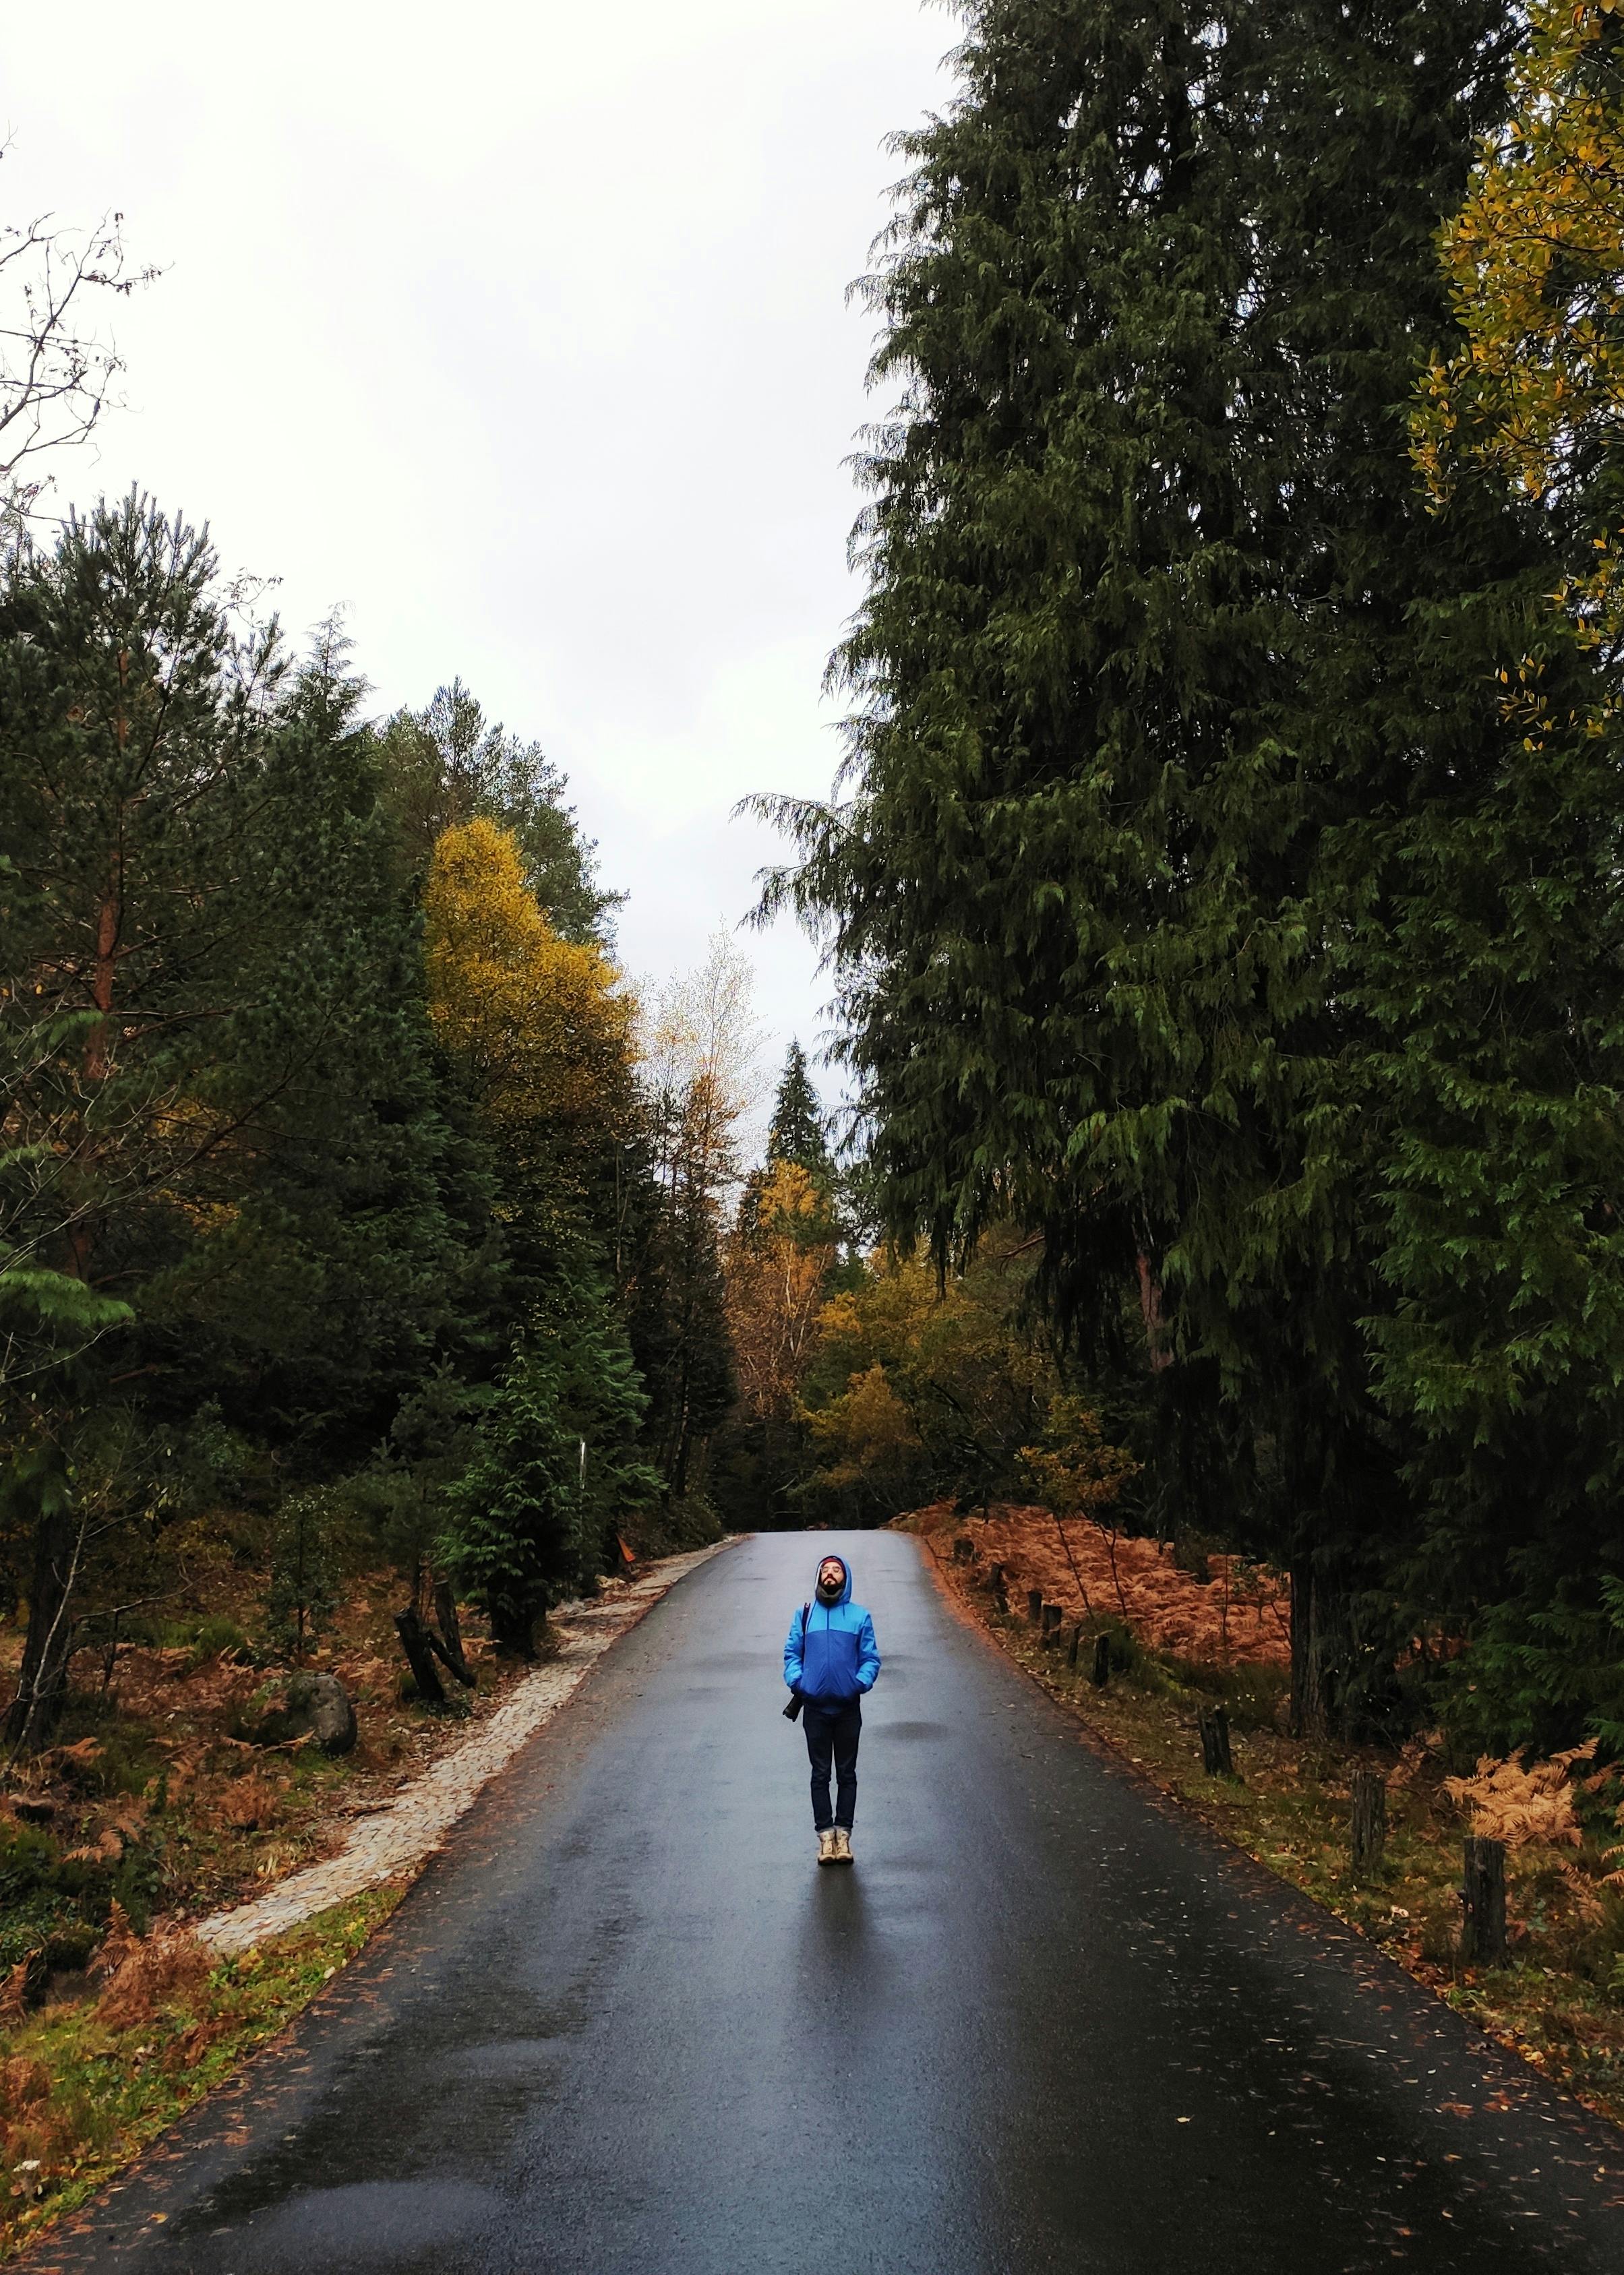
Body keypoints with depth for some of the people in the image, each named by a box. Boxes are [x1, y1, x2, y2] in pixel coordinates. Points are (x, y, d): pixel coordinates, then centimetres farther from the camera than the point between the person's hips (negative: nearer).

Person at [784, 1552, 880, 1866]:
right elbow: (792, 1653, 7)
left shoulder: (860, 1616, 3)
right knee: (820, 1774, 6)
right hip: (815, 1707, 0)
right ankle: (825, 1835, 13)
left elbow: (870, 1658, 3)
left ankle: (843, 1834, 15)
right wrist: (795, 1680, -10)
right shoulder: (804, 1614, 5)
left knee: (847, 1774, 8)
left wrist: (862, 1682, -14)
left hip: (848, 1708, 0)